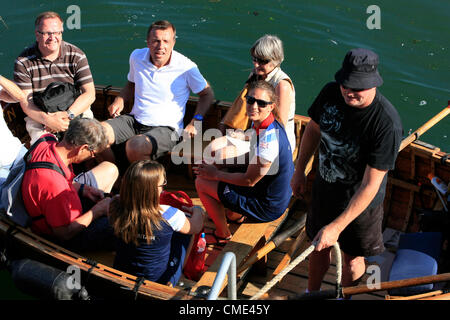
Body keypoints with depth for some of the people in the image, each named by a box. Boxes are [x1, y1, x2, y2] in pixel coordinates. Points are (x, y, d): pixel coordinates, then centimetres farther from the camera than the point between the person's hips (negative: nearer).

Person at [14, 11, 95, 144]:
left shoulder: (77, 56, -2)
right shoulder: (23, 62, -4)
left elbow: (90, 94, -7)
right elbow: (25, 102, -7)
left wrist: (68, 115, -24)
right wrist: (47, 119, -27)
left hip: (77, 111, 2)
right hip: (39, 117, -1)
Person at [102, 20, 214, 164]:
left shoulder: (186, 67, -10)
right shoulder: (136, 57, 3)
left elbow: (207, 94, 4)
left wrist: (195, 122, -9)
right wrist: (120, 100, 4)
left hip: (165, 128, -5)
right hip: (134, 120, 5)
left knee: (134, 146, -36)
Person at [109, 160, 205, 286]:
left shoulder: (116, 206, -21)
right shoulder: (166, 215, -31)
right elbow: (196, 227, -10)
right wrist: (197, 211, 13)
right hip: (161, 281, -4)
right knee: (184, 230, 15)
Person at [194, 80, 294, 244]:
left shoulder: (267, 141, -33)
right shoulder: (272, 125, -4)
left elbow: (249, 180, -21)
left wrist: (216, 174, -8)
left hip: (267, 208, -9)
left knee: (201, 182, -4)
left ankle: (222, 235, 15)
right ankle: (235, 215, 38)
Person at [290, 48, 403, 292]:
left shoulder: (387, 124, -34)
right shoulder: (331, 93, -17)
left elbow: (370, 186, -31)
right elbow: (313, 129, 4)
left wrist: (336, 226, -31)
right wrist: (299, 170, 13)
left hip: (360, 203, -5)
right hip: (324, 190, 5)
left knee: (352, 262, 18)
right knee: (318, 248, 26)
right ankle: (312, 294, 53)